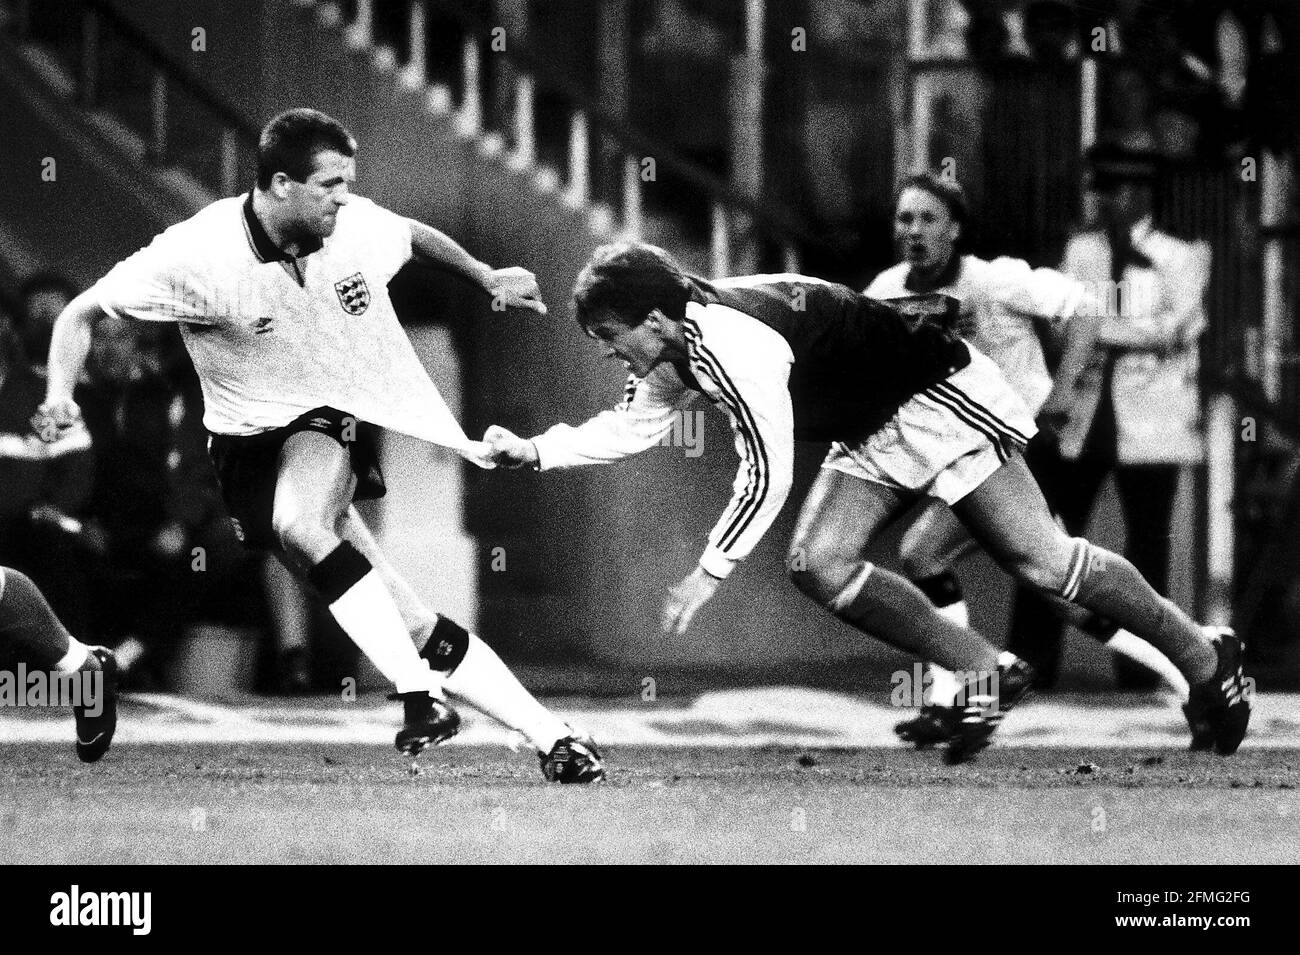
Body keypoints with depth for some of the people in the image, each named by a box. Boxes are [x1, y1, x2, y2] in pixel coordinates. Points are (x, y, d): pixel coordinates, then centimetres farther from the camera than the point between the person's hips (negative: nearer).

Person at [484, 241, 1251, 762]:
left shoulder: (734, 345, -28)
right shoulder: (680, 344, 2)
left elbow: (770, 475, -28)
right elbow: (633, 426, 15)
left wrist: (708, 575, -21)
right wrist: (534, 452, 3)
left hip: (941, 395, -10)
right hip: (878, 431, 10)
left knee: (1039, 559, -11)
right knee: (821, 567, -3)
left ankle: (1205, 658, 3)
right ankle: (987, 676, 4)